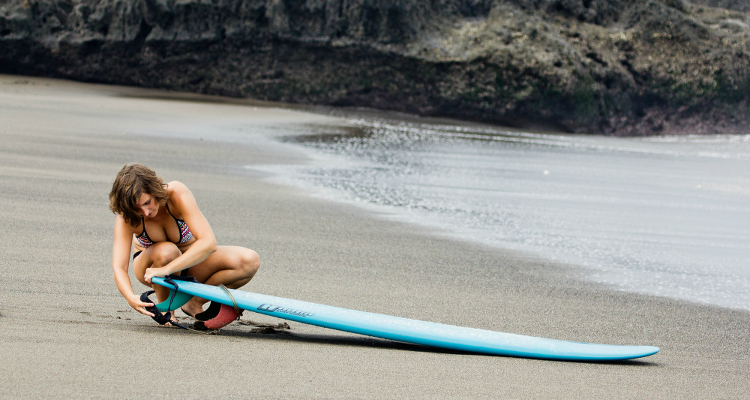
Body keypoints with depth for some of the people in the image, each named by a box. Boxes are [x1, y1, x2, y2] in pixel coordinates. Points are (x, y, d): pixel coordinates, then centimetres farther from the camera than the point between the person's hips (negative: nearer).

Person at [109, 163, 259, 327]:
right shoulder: (126, 218, -26)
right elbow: (119, 267, -34)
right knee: (166, 251, -39)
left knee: (250, 261, -26)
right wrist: (131, 298, -55)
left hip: (191, 260, 1)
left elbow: (209, 243, -41)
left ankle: (195, 303, -7)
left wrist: (166, 270, -50)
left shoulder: (177, 195, -32)